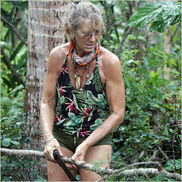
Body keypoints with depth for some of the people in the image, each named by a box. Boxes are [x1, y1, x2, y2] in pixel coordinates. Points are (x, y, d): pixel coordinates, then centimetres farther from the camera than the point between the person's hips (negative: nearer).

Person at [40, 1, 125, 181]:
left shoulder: (109, 61, -14)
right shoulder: (58, 56, -7)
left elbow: (117, 114, -10)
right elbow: (47, 103, 0)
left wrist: (85, 146, -17)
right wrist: (49, 138, -17)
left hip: (97, 139, -2)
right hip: (61, 137, 2)